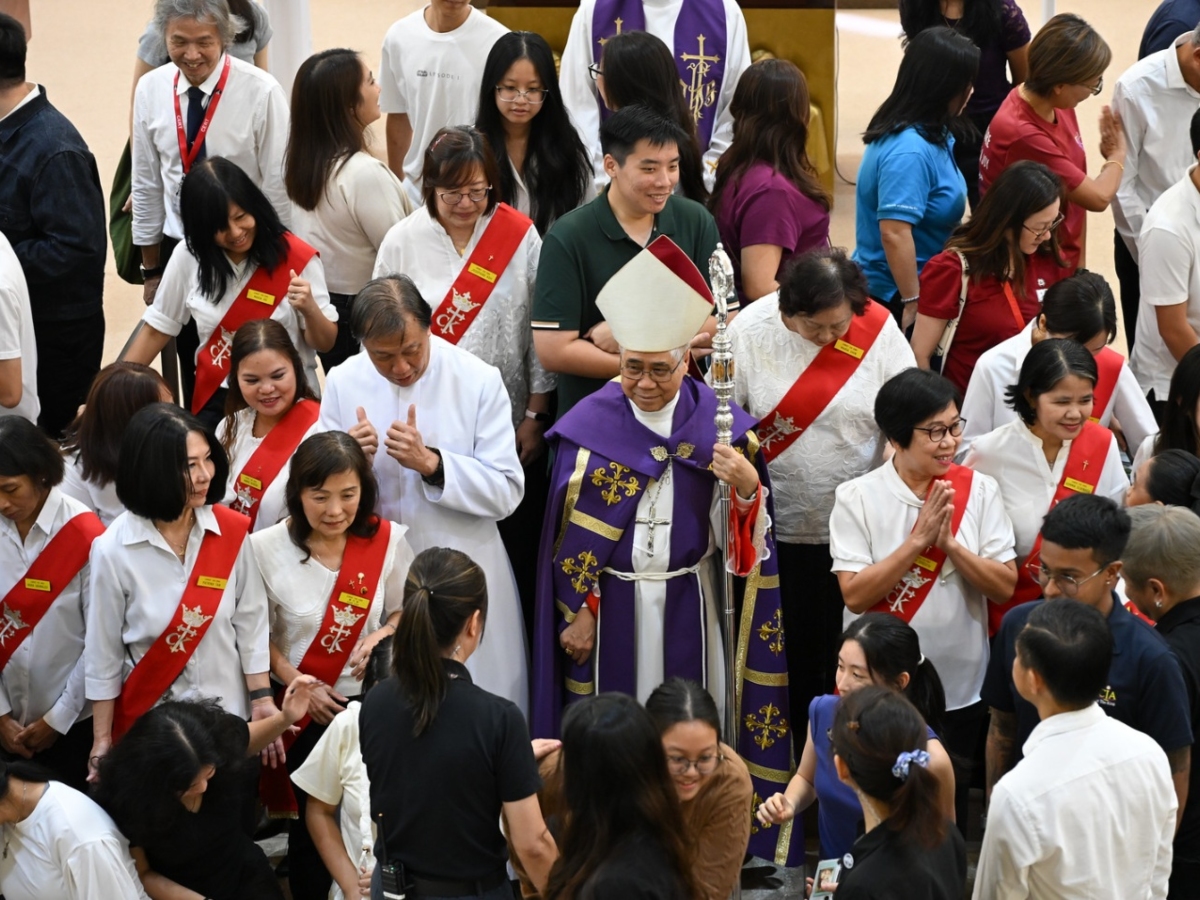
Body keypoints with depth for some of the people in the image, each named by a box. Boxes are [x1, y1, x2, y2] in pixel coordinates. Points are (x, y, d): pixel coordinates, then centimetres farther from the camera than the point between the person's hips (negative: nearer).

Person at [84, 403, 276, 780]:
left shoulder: (231, 531, -9)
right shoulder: (113, 550, -14)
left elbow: (250, 623, 1)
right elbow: (102, 655, -7)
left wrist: (263, 700, -1)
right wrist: (102, 744, -3)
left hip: (229, 718, 2)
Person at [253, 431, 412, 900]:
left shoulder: (388, 541, -7)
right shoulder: (268, 549, -11)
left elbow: (406, 613, 6)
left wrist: (381, 637, -16)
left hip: (371, 703, 1)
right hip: (303, 710, 0)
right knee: (312, 826, 8)